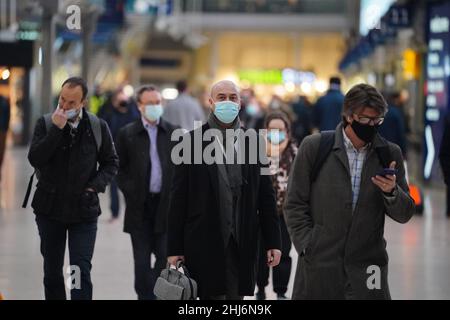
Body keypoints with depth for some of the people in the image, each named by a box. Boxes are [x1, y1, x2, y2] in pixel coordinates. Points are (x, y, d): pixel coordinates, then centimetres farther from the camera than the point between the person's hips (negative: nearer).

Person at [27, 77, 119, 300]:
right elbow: (34, 159, -14)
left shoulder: (98, 127, -2)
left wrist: (96, 185, -8)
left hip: (84, 209, -1)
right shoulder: (45, 123, -3)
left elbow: (111, 162, 9)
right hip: (50, 208, 1)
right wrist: (56, 129, -20)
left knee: (81, 270, -7)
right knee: (52, 270, 12)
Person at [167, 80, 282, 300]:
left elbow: (266, 197, 9)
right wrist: (174, 248, -4)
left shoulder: (253, 141, 8)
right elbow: (178, 199, 0)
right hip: (205, 242, -2)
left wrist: (272, 242, 5)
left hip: (242, 245, 2)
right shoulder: (193, 140, 1)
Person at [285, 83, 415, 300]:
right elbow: (295, 205, 4)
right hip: (319, 268, -1)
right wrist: (308, 248, -4)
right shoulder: (314, 148, 0)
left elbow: (404, 214, 8)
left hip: (367, 270, 1)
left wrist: (391, 192, -12)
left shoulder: (389, 154, 6)